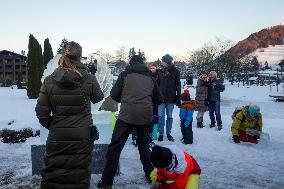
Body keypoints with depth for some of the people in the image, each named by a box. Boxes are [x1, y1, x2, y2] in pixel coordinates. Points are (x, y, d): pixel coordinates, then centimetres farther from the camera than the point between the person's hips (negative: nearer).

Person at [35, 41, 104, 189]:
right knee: (79, 174, 14)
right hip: (82, 137, 0)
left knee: (52, 177, 15)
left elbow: (41, 112, -5)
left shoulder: (49, 81, -8)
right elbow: (98, 98, 8)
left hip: (57, 137, 1)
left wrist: (51, 125, 13)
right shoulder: (89, 79, -11)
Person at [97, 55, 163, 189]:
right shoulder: (150, 78, 15)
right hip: (145, 116, 4)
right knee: (144, 145, 22)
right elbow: (158, 100, 17)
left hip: (127, 115, -3)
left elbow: (114, 95, 2)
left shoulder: (125, 74, 6)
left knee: (115, 147, 5)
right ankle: (150, 175, 31)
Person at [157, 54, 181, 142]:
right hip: (161, 97, 2)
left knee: (169, 116, 9)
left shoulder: (175, 71, -2)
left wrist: (178, 98, -5)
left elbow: (178, 86, 0)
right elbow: (157, 84, 9)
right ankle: (161, 133, 13)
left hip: (171, 98, -1)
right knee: (160, 116, 2)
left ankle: (168, 133, 21)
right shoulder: (160, 72, 5)